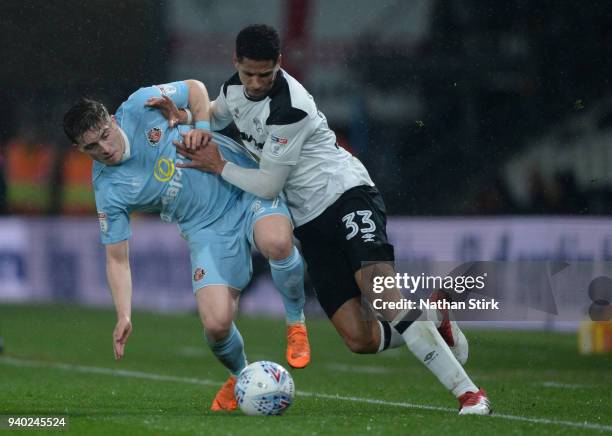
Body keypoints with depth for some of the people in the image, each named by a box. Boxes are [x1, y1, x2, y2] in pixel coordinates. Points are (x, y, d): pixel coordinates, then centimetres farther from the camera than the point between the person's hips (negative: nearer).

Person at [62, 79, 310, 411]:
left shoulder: (141, 107, -11)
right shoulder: (108, 190, -10)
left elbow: (195, 88, 7)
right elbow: (116, 258, -5)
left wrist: (201, 126, -11)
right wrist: (124, 315, -17)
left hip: (249, 188, -1)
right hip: (209, 229, 1)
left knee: (275, 243, -35)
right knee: (216, 325, -16)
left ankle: (296, 322, -4)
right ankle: (239, 377, 21)